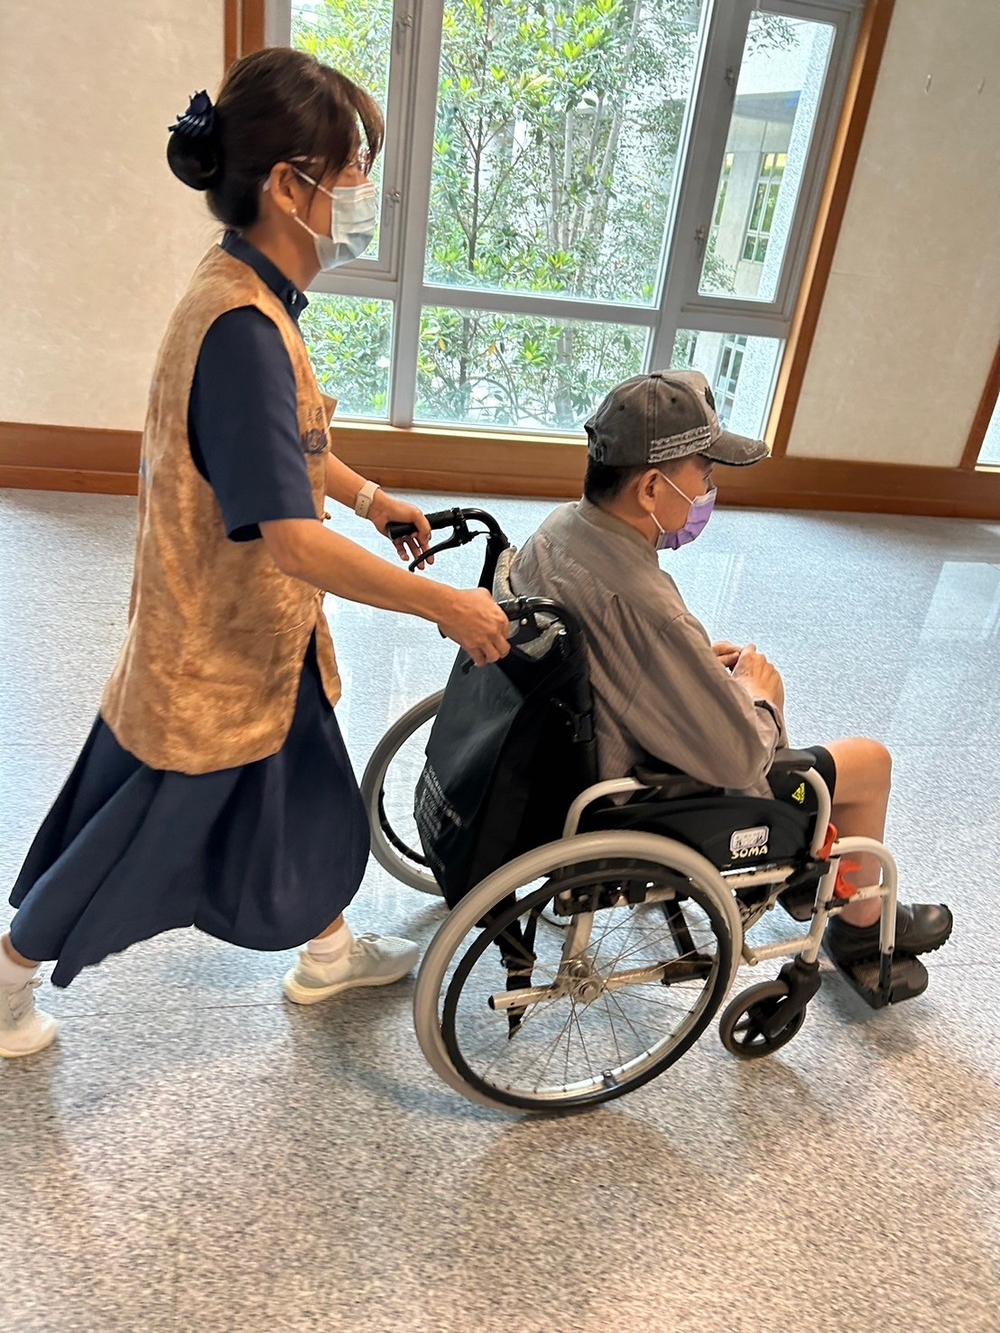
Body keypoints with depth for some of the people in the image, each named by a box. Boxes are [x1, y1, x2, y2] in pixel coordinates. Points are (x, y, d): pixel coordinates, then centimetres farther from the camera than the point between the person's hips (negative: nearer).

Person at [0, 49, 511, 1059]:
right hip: (212, 654, -9)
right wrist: (448, 606, -25)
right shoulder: (241, 325, -29)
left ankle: (328, 956, 48)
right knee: (134, 846, 14)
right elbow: (295, 543, -33)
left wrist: (371, 497, 15)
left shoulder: (251, 295, 1)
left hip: (265, 639, 9)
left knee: (314, 800, 23)